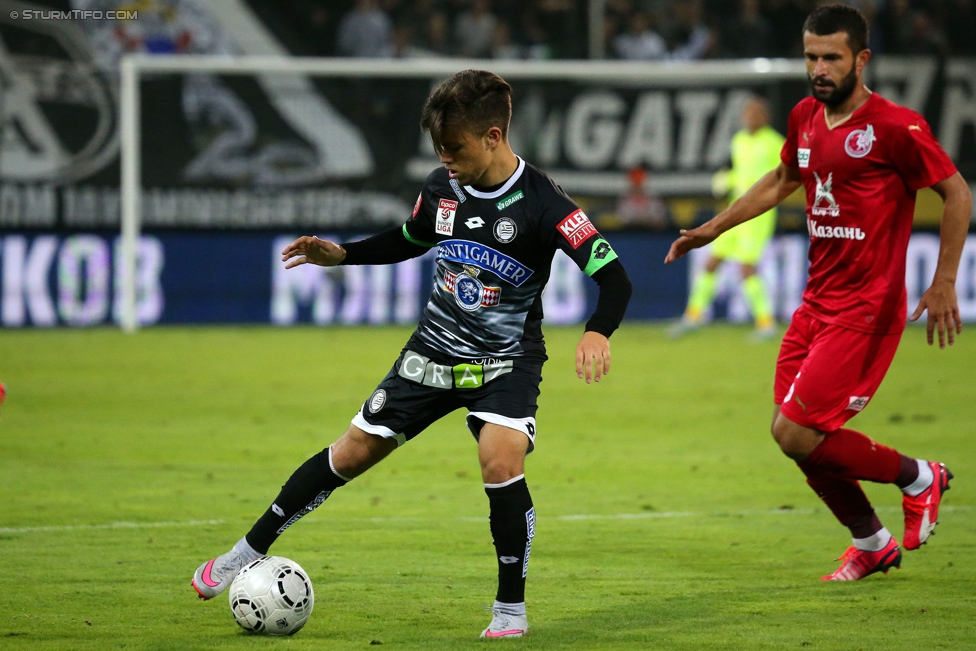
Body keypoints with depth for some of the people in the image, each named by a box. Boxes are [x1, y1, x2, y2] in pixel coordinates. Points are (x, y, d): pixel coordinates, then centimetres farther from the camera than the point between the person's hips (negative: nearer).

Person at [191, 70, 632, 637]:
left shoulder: (541, 204, -21)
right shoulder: (442, 187, -4)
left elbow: (614, 277, -25)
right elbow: (411, 241, 18)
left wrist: (598, 332, -43)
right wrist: (340, 254, 5)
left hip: (506, 361, -4)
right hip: (435, 350, 5)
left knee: (501, 458, -28)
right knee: (353, 452, 7)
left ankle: (511, 607, -12)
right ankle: (251, 549, 22)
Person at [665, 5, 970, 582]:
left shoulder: (895, 127, -14)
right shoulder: (806, 118, 9)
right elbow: (782, 181, 28)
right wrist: (713, 229, 25)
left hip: (865, 308, -8)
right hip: (817, 302, 8)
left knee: (797, 433, -14)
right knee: (797, 435, 6)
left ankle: (918, 478, 8)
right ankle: (872, 544, 26)